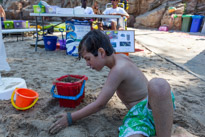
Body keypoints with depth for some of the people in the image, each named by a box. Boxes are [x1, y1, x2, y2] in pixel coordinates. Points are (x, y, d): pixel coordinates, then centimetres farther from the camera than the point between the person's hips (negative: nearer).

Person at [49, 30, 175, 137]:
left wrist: (70, 118, -7)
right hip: (137, 114, 6)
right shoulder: (121, 57, 7)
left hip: (154, 104, -5)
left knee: (158, 84, -43)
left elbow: (99, 105, -16)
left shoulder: (118, 69, -20)